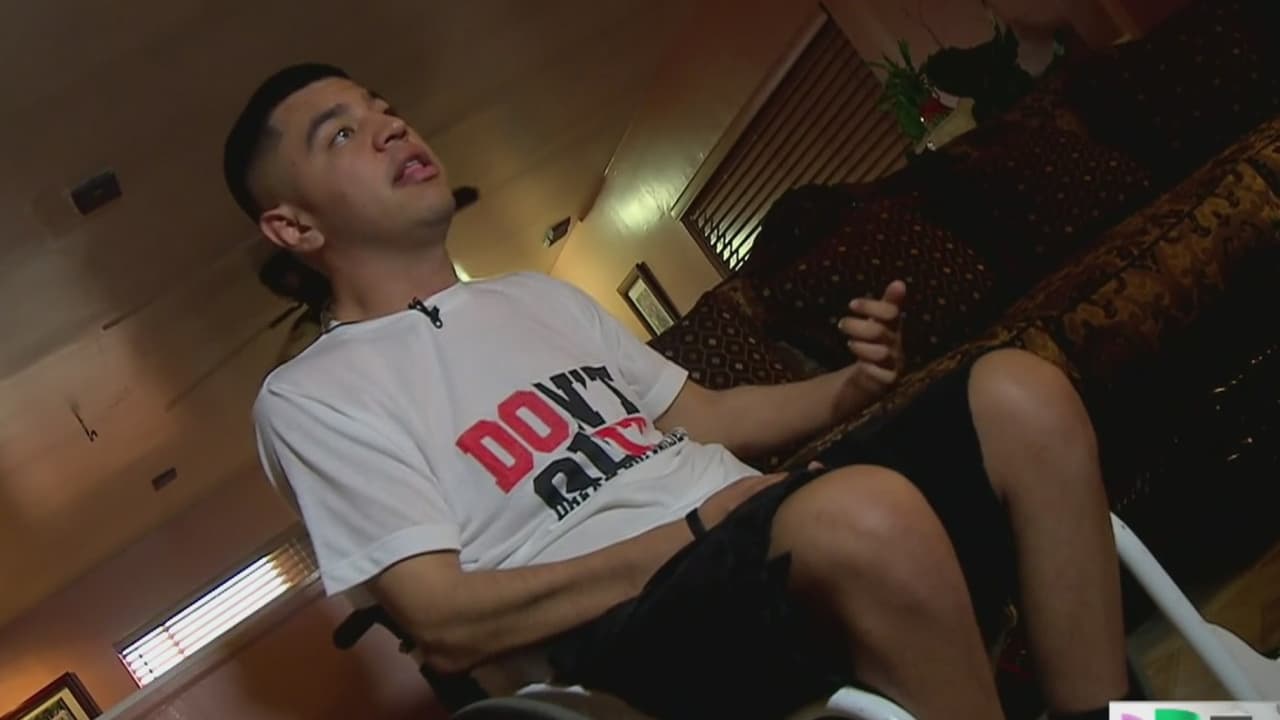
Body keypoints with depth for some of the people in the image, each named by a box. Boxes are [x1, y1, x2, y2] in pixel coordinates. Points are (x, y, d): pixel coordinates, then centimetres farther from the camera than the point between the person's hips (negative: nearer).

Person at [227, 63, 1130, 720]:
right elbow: (447, 625, -9)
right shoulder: (310, 397, 2)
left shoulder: (539, 295, 24)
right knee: (865, 514, -37)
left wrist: (852, 386, 3)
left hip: (778, 540, 8)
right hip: (633, 631, -7)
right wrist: (699, 528, -15)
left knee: (1020, 393, -12)